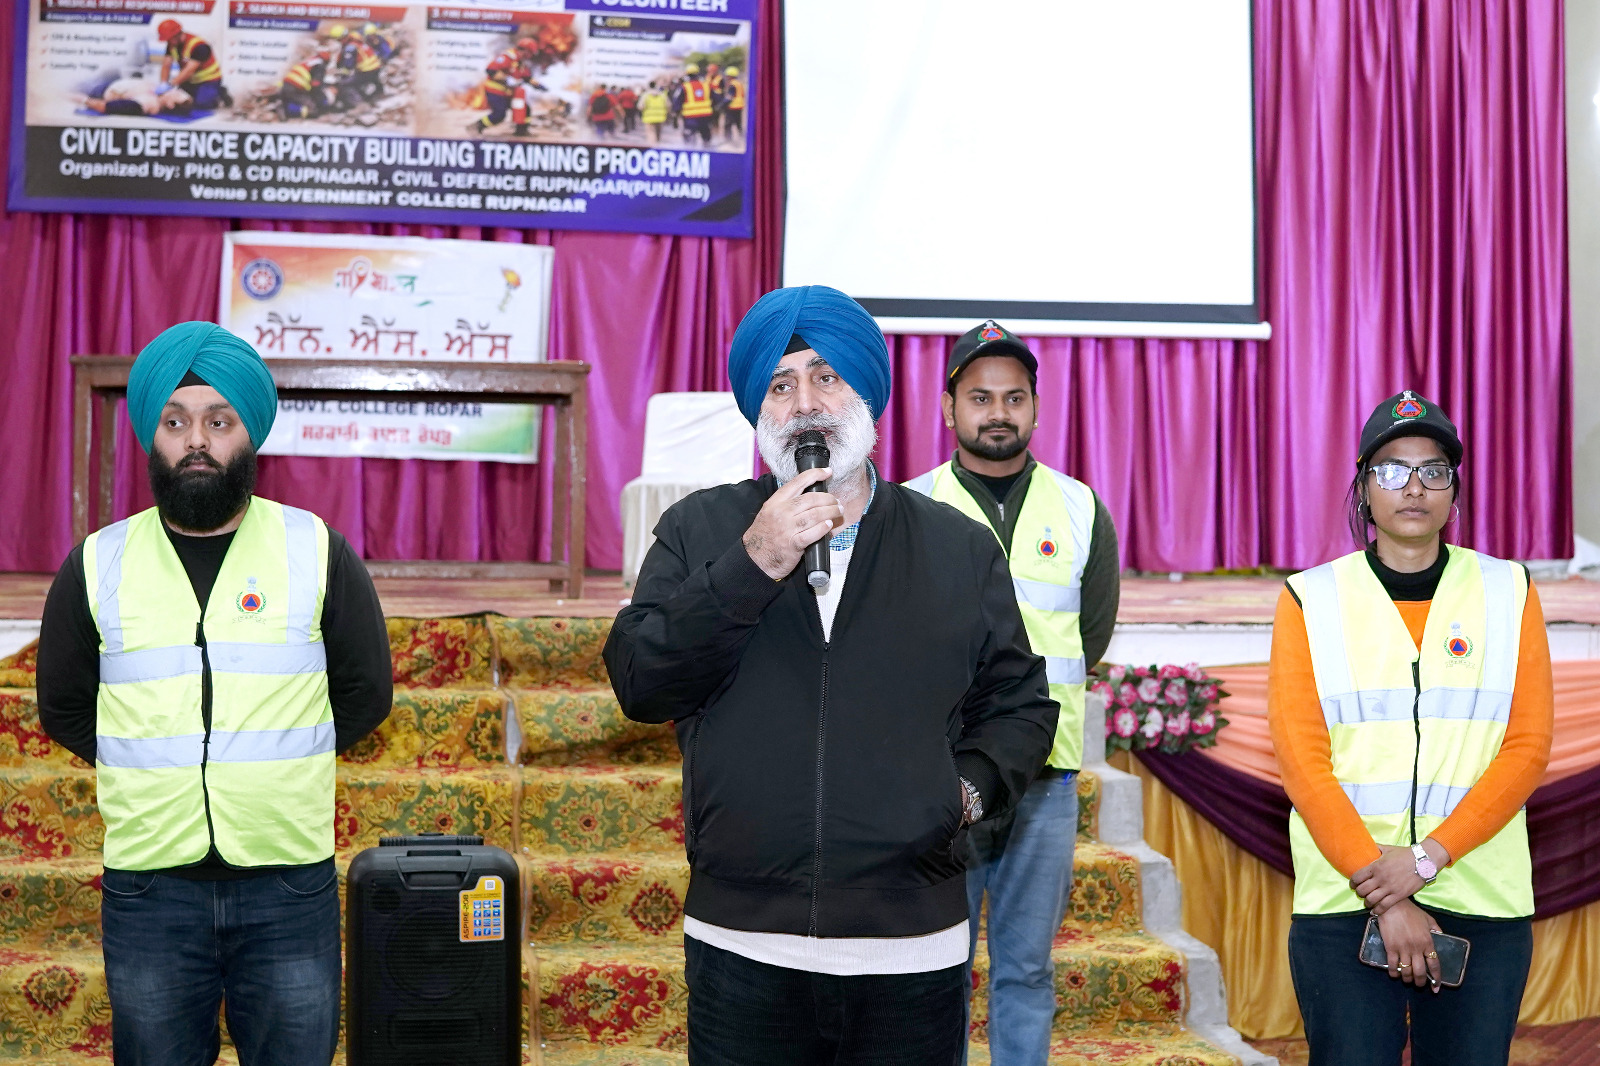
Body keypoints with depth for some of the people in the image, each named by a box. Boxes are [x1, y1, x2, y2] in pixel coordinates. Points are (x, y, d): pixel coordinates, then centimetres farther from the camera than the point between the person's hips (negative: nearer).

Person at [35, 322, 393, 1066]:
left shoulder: (318, 553, 0)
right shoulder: (98, 565, 3)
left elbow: (364, 695, 7)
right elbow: (64, 710, 13)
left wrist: (278, 763, 6)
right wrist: (152, 771, 7)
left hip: (289, 883, -1)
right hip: (147, 886, 1)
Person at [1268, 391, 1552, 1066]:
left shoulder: (1507, 592, 7)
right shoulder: (1311, 600, 3)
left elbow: (1528, 748, 1)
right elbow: (1301, 759, -3)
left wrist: (1429, 858, -11)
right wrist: (1383, 897, -11)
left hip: (1483, 905, 1)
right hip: (1343, 905, -1)